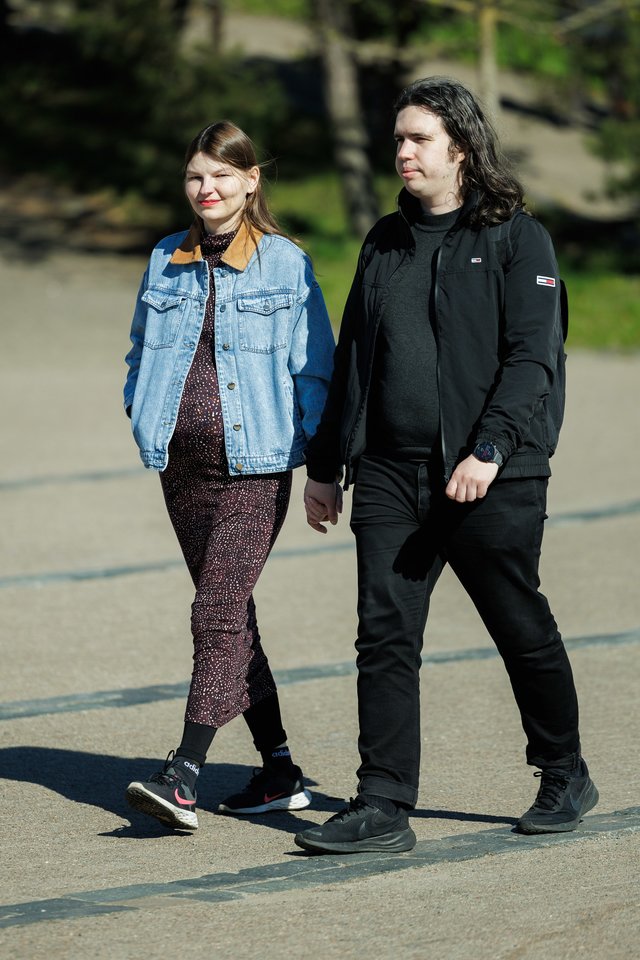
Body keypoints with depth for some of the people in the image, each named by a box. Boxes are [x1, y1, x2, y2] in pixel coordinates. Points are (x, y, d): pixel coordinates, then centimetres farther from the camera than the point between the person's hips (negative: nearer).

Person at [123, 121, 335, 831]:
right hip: (183, 464, 6)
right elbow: (142, 348, 24)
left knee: (219, 613, -15)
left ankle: (182, 776, -21)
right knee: (228, 614, 10)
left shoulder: (285, 264, -2)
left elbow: (314, 368, 0)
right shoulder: (167, 261, 11)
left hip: (255, 465, -6)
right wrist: (142, 411, 6)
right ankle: (279, 771, 19)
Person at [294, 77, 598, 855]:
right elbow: (352, 358, 20)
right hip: (390, 473, 5)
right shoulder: (385, 243, 15)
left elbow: (532, 355, -11)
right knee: (384, 635, -4)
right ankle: (383, 807, -3)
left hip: (492, 479, -5)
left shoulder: (516, 239, -3)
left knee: (522, 629, 7)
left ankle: (565, 776, 27)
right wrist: (324, 463, 17)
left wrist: (490, 449, -23)